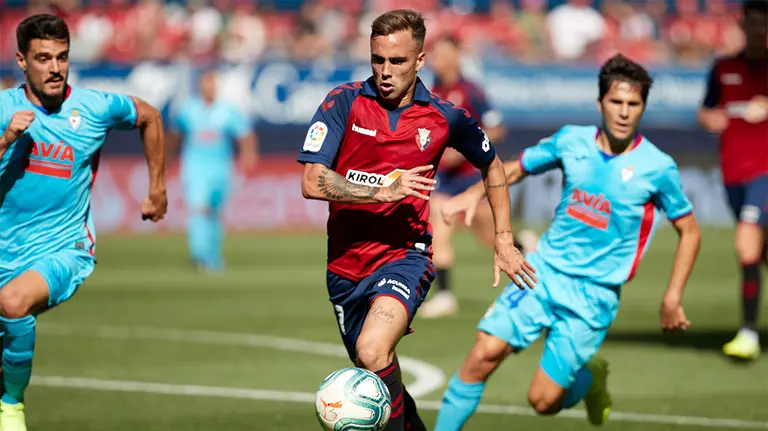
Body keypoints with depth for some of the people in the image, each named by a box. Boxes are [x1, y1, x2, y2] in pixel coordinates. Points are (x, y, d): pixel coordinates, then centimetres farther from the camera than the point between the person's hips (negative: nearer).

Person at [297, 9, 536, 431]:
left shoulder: (445, 117, -3)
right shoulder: (343, 103, -7)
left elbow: (492, 167, 16)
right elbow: (312, 182, -15)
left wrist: (503, 241, 13)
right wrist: (383, 191, -21)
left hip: (404, 255, -3)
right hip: (346, 264, 3)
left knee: (373, 352, -31)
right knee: (373, 373, 16)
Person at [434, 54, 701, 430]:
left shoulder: (657, 168, -9)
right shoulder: (571, 141, -1)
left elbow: (689, 232, 3)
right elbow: (517, 169, 16)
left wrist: (672, 299, -5)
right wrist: (473, 194, -2)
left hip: (593, 294, -3)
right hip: (543, 271, 3)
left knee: (543, 401, -5)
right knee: (484, 353, -14)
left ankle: (590, 377, 27)